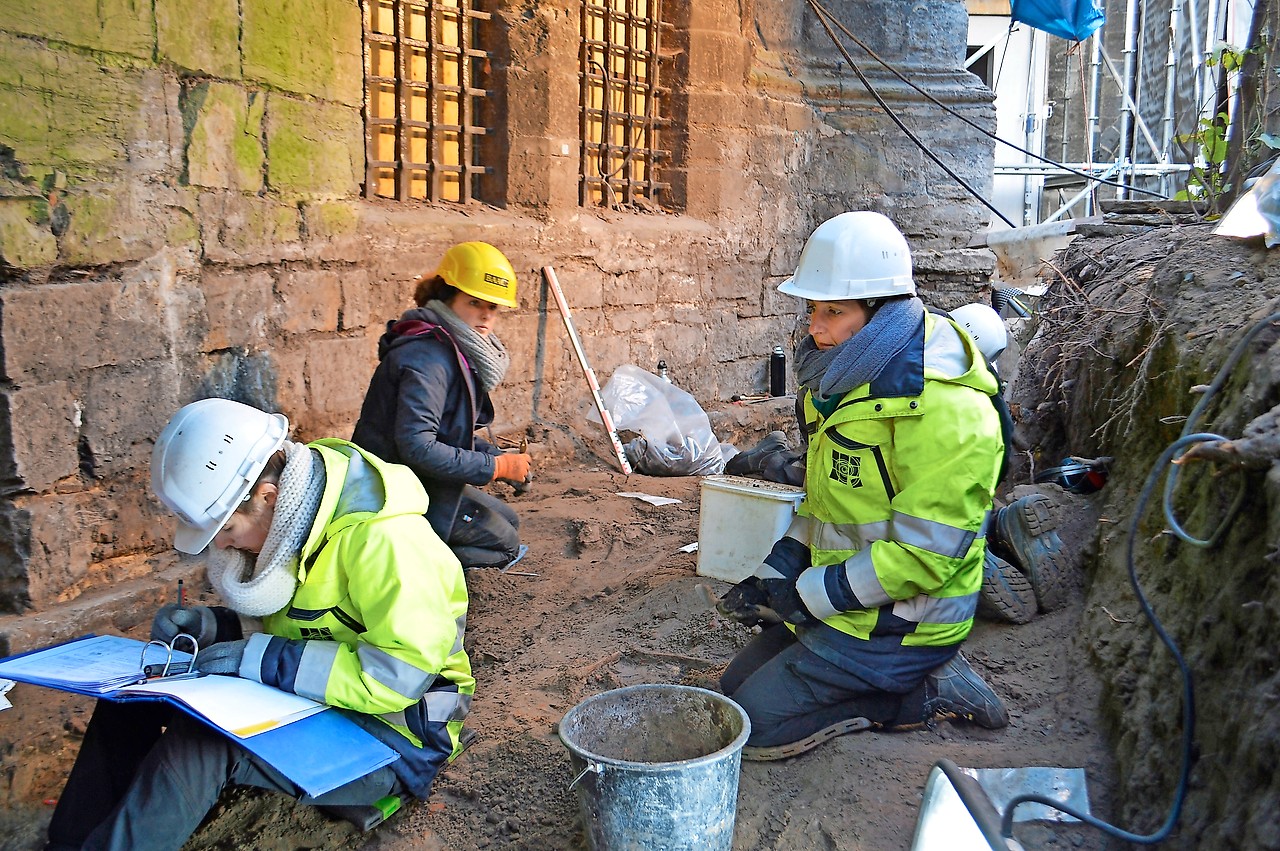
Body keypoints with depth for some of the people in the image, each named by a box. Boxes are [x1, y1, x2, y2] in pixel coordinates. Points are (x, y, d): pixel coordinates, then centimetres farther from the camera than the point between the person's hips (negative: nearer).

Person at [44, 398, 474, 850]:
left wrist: (263, 659, -26)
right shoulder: (289, 518, 1)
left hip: (391, 733, -9)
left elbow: (401, 677, -30)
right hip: (309, 699, 9)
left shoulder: (382, 538, -27)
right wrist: (211, 626, -5)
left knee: (203, 739, -28)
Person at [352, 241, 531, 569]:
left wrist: (500, 456, 0)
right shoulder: (428, 357, -23)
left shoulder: (458, 351, 8)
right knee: (504, 542, -2)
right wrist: (496, 466, -22)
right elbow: (416, 446, -31)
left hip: (422, 482, 10)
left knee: (508, 520, 19)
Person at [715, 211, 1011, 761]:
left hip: (897, 623, -10)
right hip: (838, 602, 10)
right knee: (735, 689, 15)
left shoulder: (942, 407, -25)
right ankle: (923, 678, 12)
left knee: (751, 726, -8)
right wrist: (774, 576, 3)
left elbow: (924, 554, -26)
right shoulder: (846, 381, 5)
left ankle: (923, 692, 0)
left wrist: (806, 595, -19)